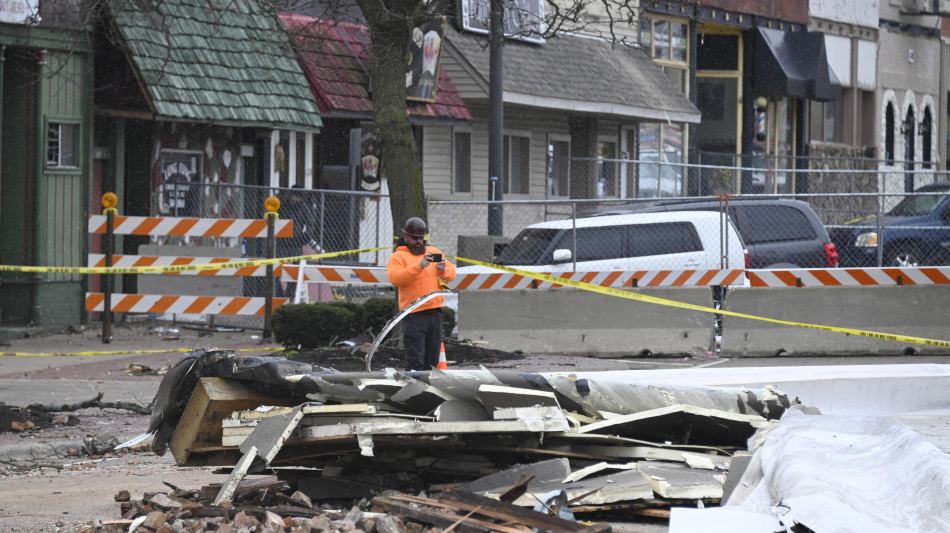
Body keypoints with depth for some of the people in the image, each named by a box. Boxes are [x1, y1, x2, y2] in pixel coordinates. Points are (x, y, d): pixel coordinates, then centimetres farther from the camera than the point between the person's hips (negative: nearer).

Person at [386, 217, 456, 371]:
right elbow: (395, 278, -16)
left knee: (431, 362, 10)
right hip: (414, 315, -5)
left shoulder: (434, 252, 18)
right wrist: (418, 267, -24)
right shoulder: (398, 257, 2)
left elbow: (452, 274, 15)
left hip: (435, 312, 5)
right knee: (415, 362, -11)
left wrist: (443, 270, -9)